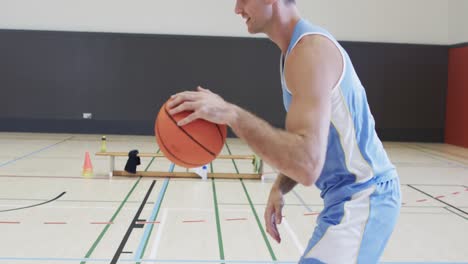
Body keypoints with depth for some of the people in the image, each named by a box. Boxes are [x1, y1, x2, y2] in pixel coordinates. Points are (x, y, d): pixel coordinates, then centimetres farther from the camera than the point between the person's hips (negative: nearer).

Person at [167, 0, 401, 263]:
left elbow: (308, 165, -33)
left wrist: (231, 114, -32)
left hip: (361, 198, -10)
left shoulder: (311, 49, -21)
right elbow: (301, 148, 18)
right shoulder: (298, 48, 11)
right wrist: (279, 189, 3)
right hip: (347, 195, 10)